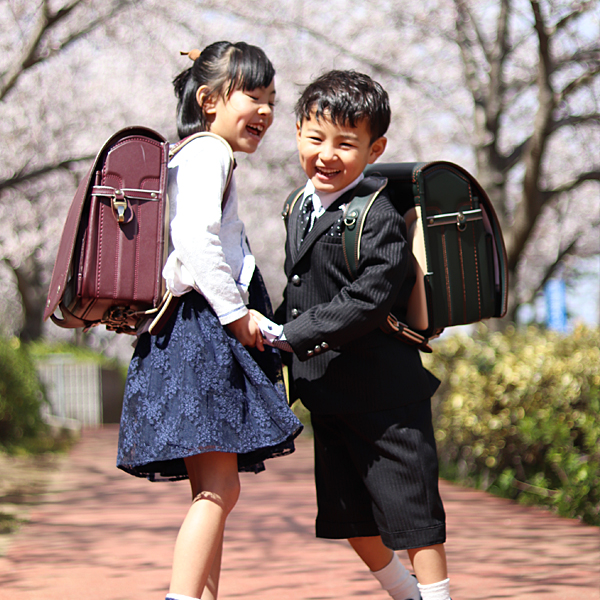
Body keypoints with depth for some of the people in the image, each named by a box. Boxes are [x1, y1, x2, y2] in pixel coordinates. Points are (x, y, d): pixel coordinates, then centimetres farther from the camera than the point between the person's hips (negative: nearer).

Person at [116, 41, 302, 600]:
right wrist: (234, 311, -16)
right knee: (218, 490, -14)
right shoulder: (208, 153, -7)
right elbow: (196, 240, -20)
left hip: (204, 331, 11)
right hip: (199, 331, -11)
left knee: (213, 490, 10)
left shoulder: (199, 157, 24)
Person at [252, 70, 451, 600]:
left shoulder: (379, 219, -17)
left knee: (411, 509, -1)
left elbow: (365, 303, -25)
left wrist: (286, 335, -22)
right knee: (349, 516, 17)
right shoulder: (300, 208, 9)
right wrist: (272, 333, 11)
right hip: (326, 393, 9)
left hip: (384, 394, -9)